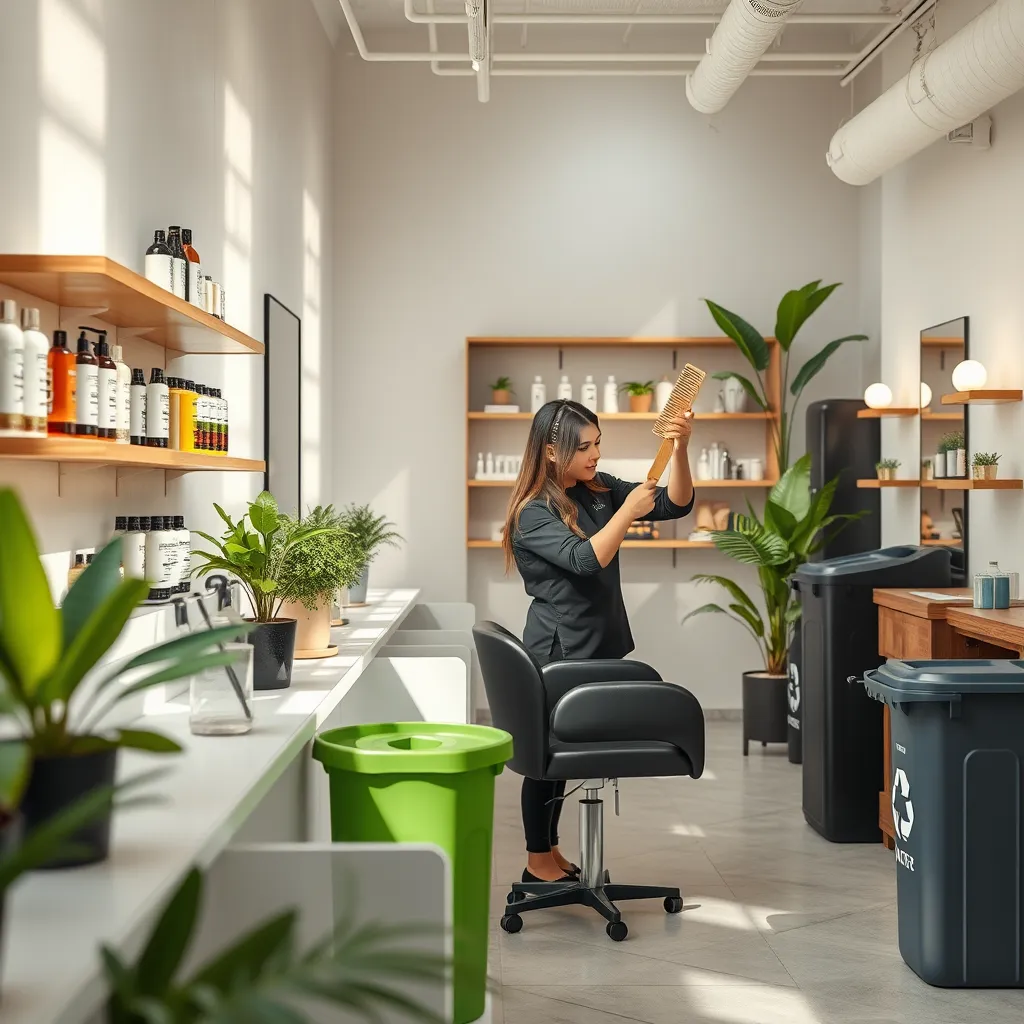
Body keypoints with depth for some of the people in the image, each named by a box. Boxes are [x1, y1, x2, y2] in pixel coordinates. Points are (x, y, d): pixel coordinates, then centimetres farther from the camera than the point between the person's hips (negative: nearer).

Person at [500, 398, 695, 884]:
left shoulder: (597, 489, 4)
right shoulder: (532, 512, -15)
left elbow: (677, 504, 2)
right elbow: (585, 559, -27)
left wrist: (680, 449, -12)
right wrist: (629, 510, -21)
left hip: (596, 646, 7)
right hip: (558, 651, -7)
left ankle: (550, 851, 28)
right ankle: (537, 861, 18)